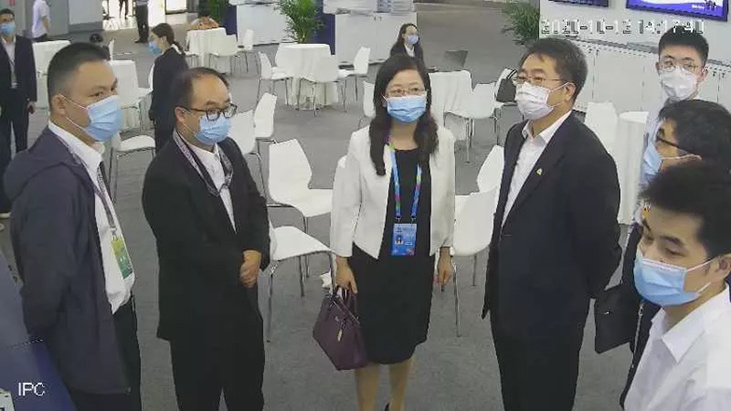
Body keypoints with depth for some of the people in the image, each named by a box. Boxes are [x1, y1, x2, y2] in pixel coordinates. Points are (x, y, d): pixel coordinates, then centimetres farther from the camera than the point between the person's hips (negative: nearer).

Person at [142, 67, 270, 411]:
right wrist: (237, 265, -12)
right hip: (197, 311, -7)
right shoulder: (164, 175, -24)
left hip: (242, 297, 7)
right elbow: (190, 248, -25)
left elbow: (255, 205, 7)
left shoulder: (228, 149, 1)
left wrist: (257, 252, -11)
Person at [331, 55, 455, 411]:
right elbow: (346, 204, -8)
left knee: (406, 338, 20)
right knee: (370, 342, 11)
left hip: (419, 260, 3)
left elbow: (446, 201, 3)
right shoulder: (362, 142, -15)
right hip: (371, 259, -2)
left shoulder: (442, 141, -8)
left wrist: (445, 252, 9)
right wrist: (342, 261, -6)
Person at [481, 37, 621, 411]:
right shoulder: (518, 136, 2)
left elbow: (601, 247, -18)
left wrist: (577, 295, -2)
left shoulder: (588, 159, -25)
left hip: (549, 316, -8)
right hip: (505, 303, 8)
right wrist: (495, 288, 14)